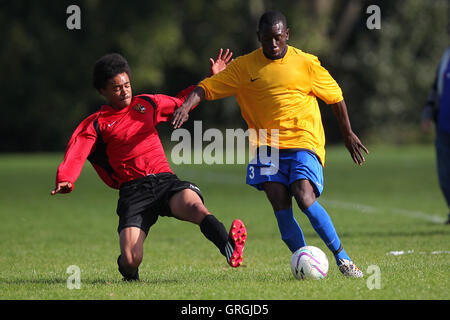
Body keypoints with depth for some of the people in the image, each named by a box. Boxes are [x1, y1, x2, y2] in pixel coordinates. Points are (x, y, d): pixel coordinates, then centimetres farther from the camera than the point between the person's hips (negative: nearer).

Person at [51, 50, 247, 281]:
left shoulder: (146, 104, 21)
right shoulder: (96, 124, 9)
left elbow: (181, 102, 39)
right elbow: (75, 154, -6)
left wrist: (212, 78, 33)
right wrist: (65, 181, -26)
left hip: (165, 180, 2)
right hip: (132, 191, -2)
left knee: (195, 206, -34)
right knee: (131, 261, -19)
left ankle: (229, 247, -58)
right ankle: (130, 275, 17)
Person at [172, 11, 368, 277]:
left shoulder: (305, 63, 1)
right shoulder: (244, 67, 5)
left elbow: (335, 96, 12)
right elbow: (207, 88, 4)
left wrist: (348, 134, 17)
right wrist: (187, 106, -16)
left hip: (304, 143, -2)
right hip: (267, 145, 2)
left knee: (305, 198, -21)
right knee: (280, 205, -15)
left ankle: (342, 258, -9)